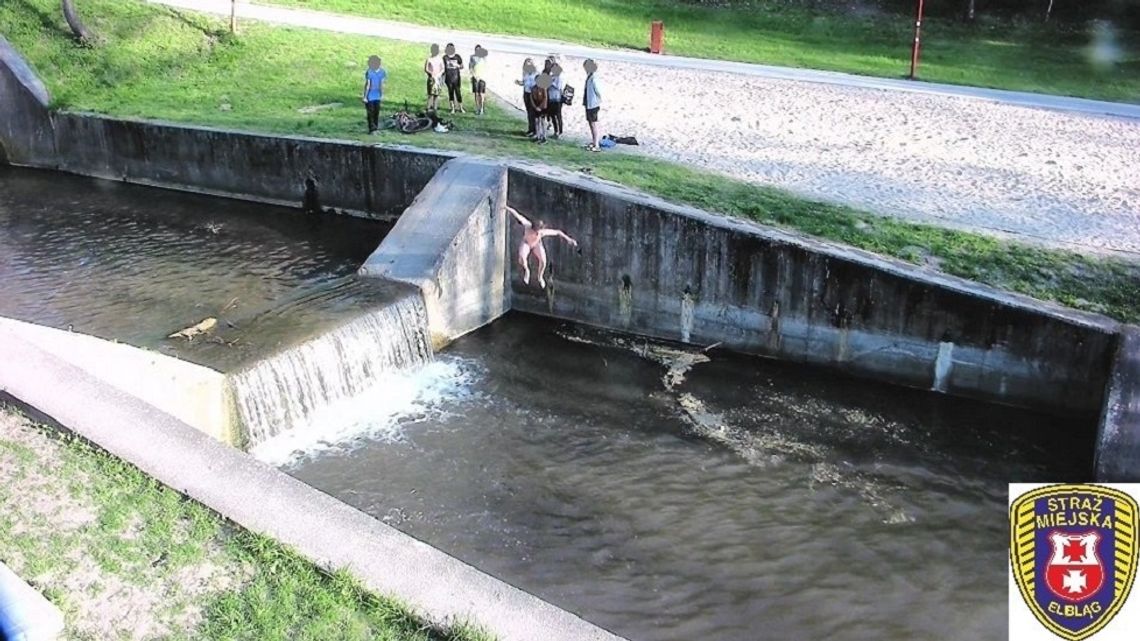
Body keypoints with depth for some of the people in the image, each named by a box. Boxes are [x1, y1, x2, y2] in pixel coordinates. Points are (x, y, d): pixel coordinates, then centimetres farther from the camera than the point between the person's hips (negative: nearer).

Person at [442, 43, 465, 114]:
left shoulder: (457, 57, 1)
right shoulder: (445, 58, 4)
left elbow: (462, 67, 6)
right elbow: (443, 68, 10)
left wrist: (457, 65, -14)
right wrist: (443, 77, 5)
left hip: (456, 78, -1)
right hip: (449, 79, 1)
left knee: (458, 92, -2)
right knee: (450, 93, 3)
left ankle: (461, 108, 7)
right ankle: (452, 108, 9)